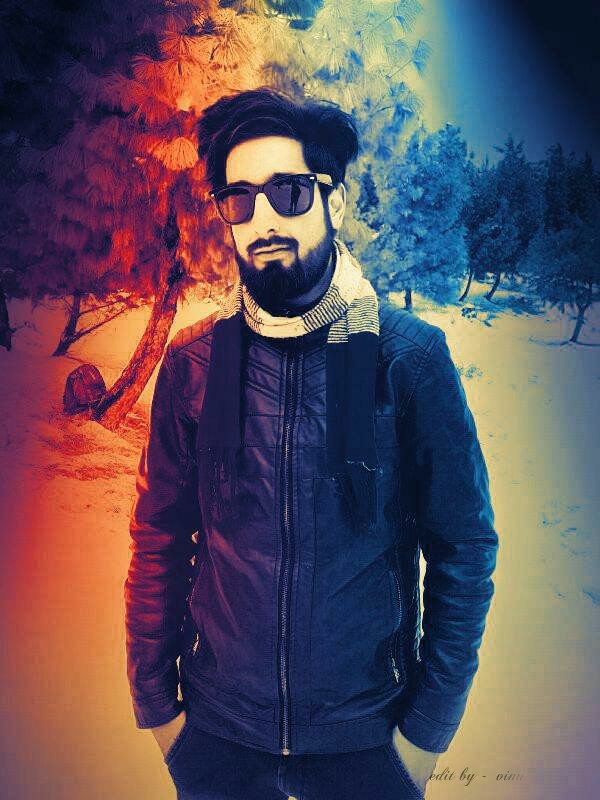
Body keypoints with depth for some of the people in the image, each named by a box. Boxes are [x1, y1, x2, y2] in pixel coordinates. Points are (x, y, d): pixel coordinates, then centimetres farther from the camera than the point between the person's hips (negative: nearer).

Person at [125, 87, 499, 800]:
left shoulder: (413, 355, -14)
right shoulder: (192, 361, -8)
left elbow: (465, 551, -7)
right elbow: (160, 541, -1)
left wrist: (430, 727, -5)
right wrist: (154, 700, 2)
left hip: (365, 736, -1)